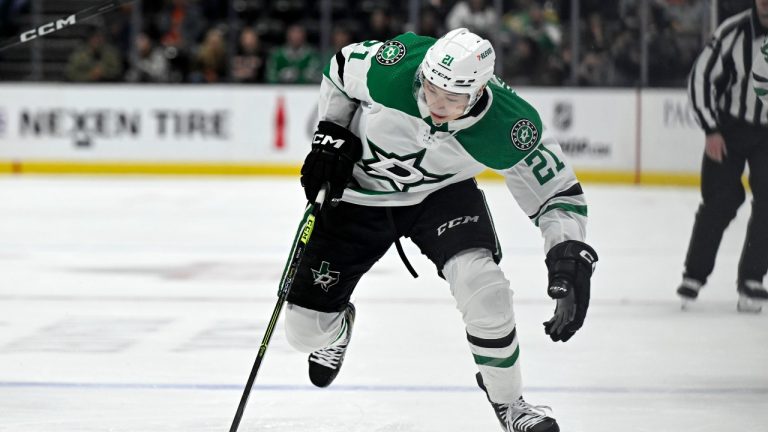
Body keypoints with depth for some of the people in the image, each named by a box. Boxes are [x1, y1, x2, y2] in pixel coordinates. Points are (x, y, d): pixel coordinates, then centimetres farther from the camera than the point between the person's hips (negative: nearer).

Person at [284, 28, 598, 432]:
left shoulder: (511, 127, -31)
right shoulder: (393, 64, -32)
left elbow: (557, 192, -19)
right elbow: (340, 70, -8)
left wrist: (571, 260, -32)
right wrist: (331, 138, -12)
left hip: (442, 193, -1)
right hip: (358, 191, 1)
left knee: (482, 285, -28)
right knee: (306, 329, 2)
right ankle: (336, 327, 44)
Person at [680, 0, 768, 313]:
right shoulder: (734, 32, -17)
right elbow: (701, 76, -9)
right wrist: (711, 130, -12)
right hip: (729, 126, -1)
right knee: (720, 201, -2)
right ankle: (693, 275, 11)